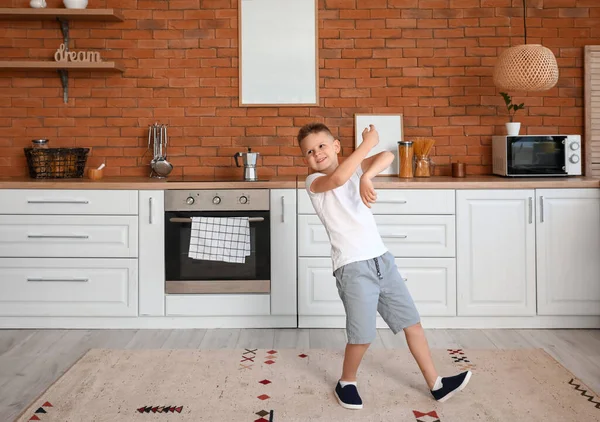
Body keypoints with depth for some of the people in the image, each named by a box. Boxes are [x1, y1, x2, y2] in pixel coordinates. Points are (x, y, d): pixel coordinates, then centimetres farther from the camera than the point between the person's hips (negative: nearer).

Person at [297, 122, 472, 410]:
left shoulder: (354, 167, 12)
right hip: (352, 267, -6)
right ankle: (346, 383, 20)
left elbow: (387, 156, -4)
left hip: (381, 258, 6)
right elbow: (338, 178, -27)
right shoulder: (314, 182, -4)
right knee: (363, 335, -8)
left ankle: (436, 384, 21)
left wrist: (367, 176, -21)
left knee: (412, 321, 10)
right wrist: (368, 142, -20)